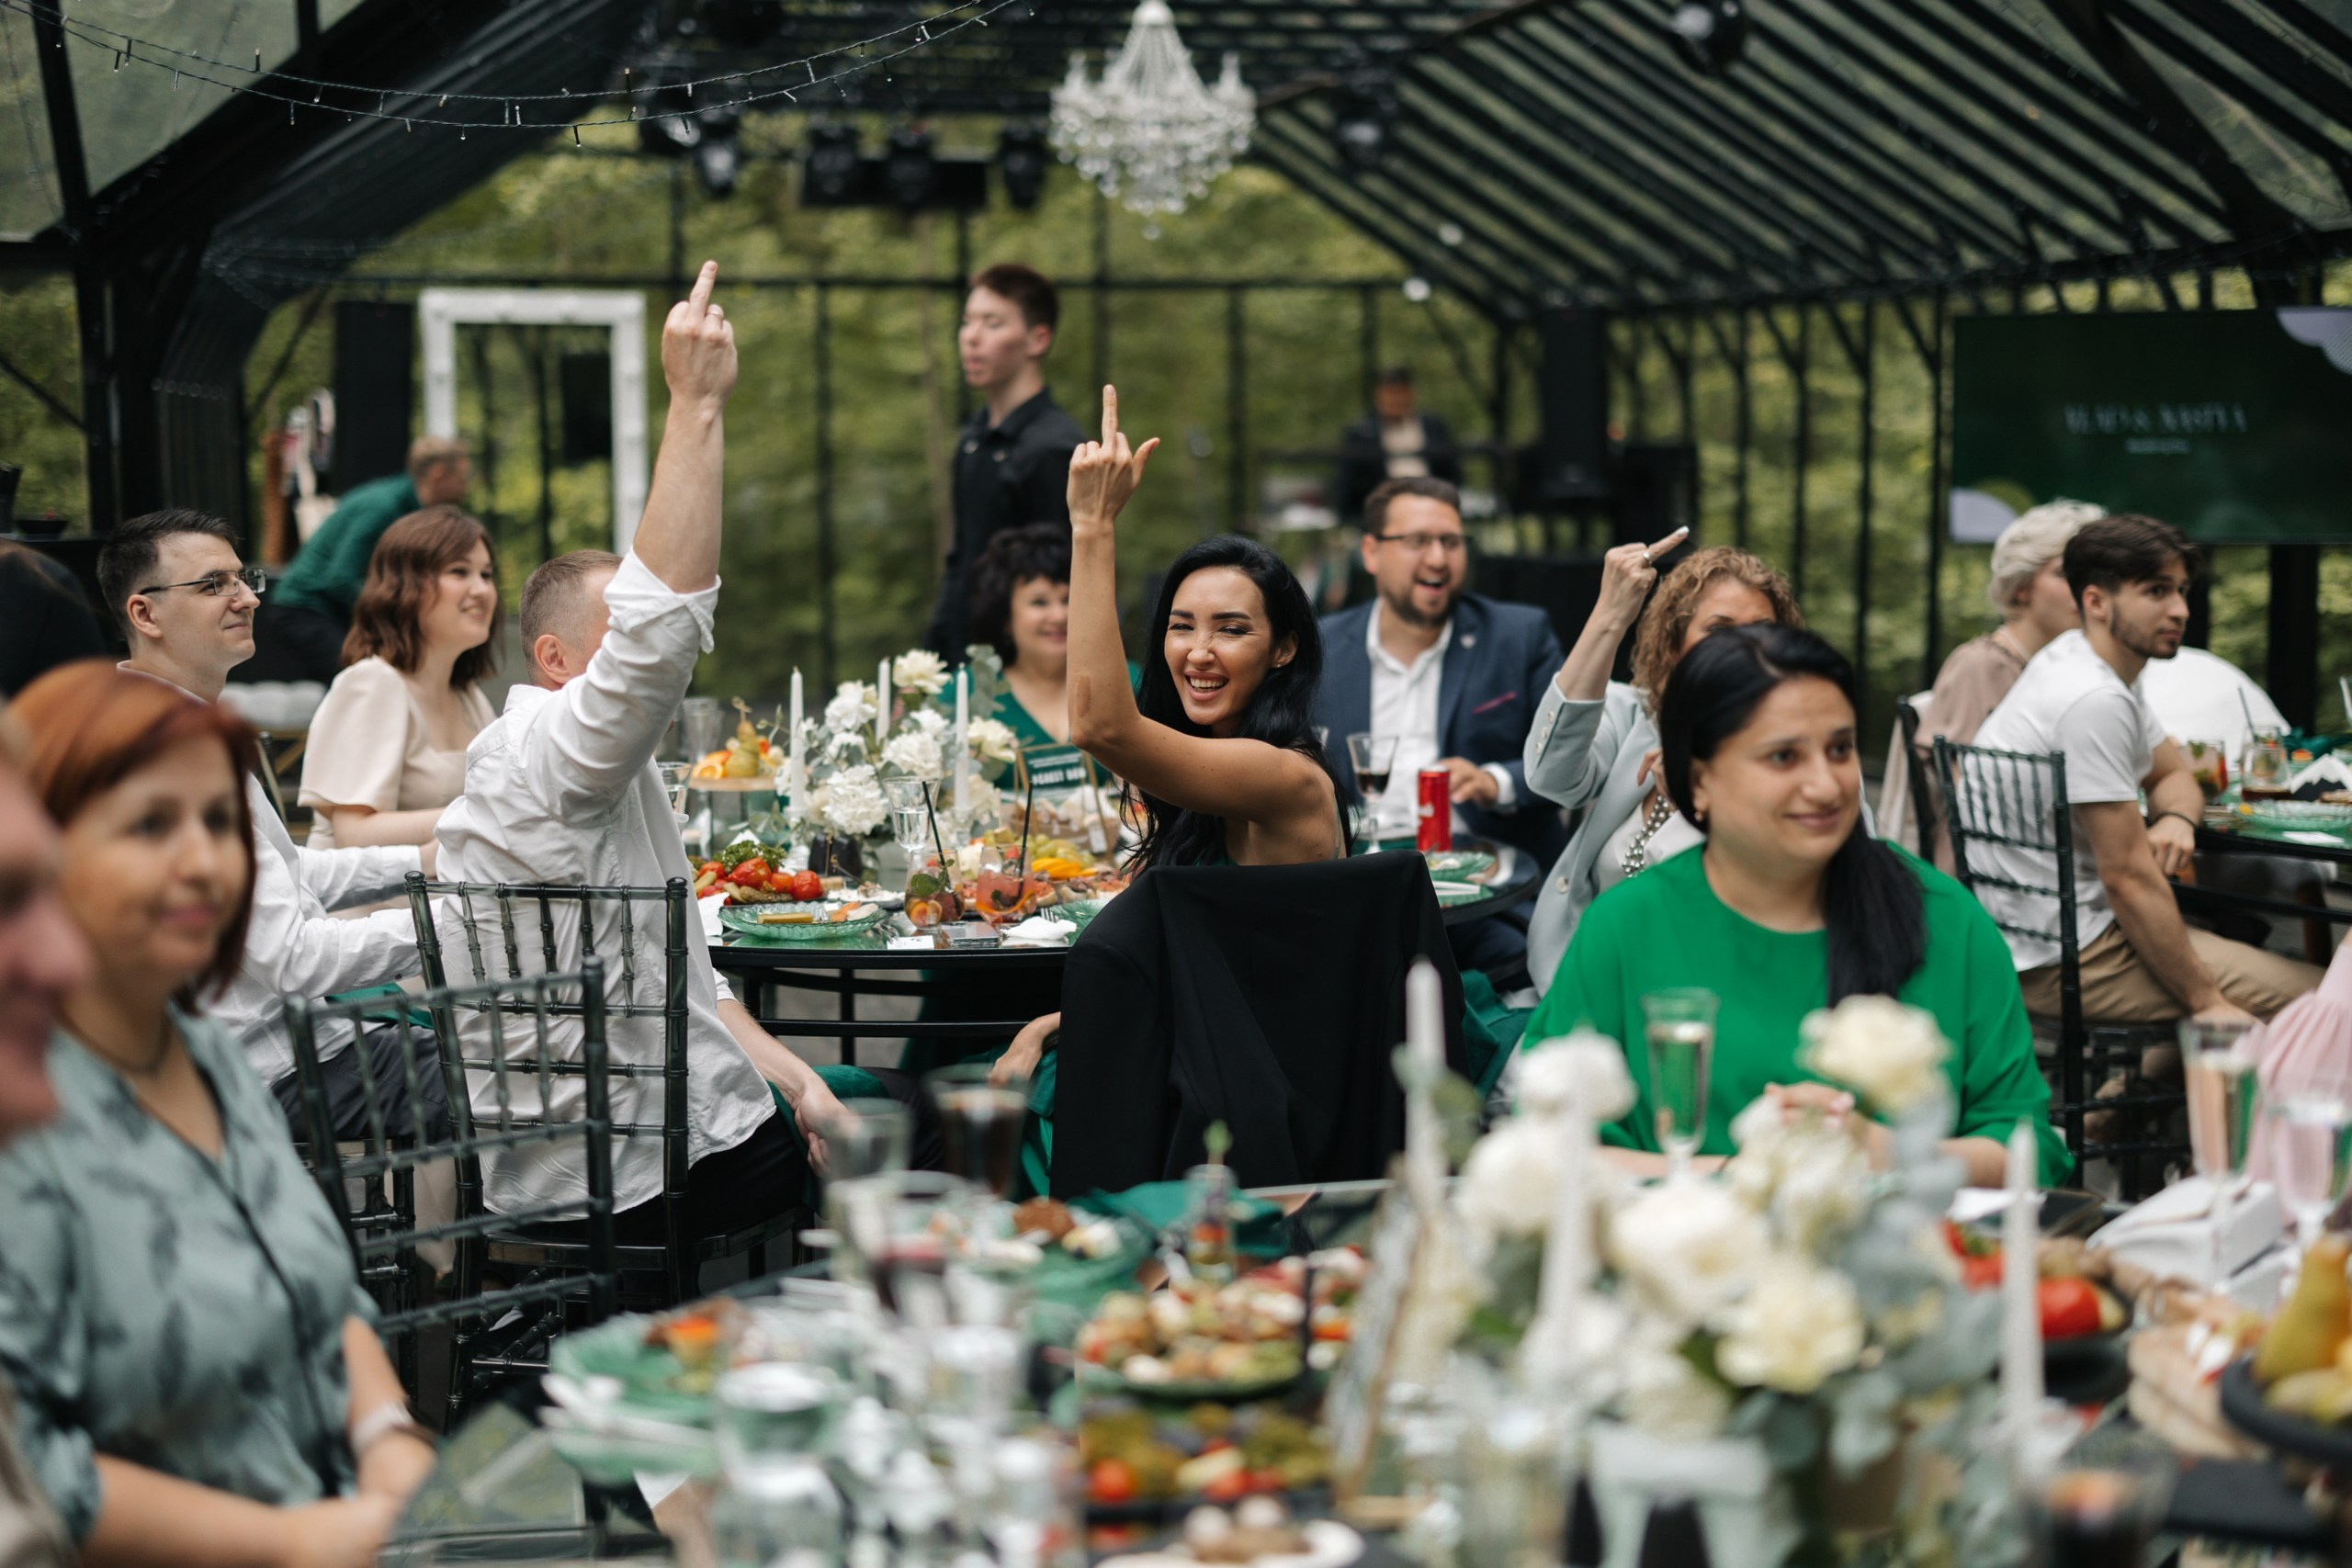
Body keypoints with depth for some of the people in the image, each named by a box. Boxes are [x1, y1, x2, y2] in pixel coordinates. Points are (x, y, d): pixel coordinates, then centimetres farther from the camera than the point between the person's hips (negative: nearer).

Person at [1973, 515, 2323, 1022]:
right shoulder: (2095, 701, -22)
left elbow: (2173, 775, 23)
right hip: (2062, 960, -10)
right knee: (2315, 996, -10)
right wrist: (2207, 1002, -15)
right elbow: (2129, 877, -21)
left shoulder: (2097, 669, 10)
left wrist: (2176, 820, -2)